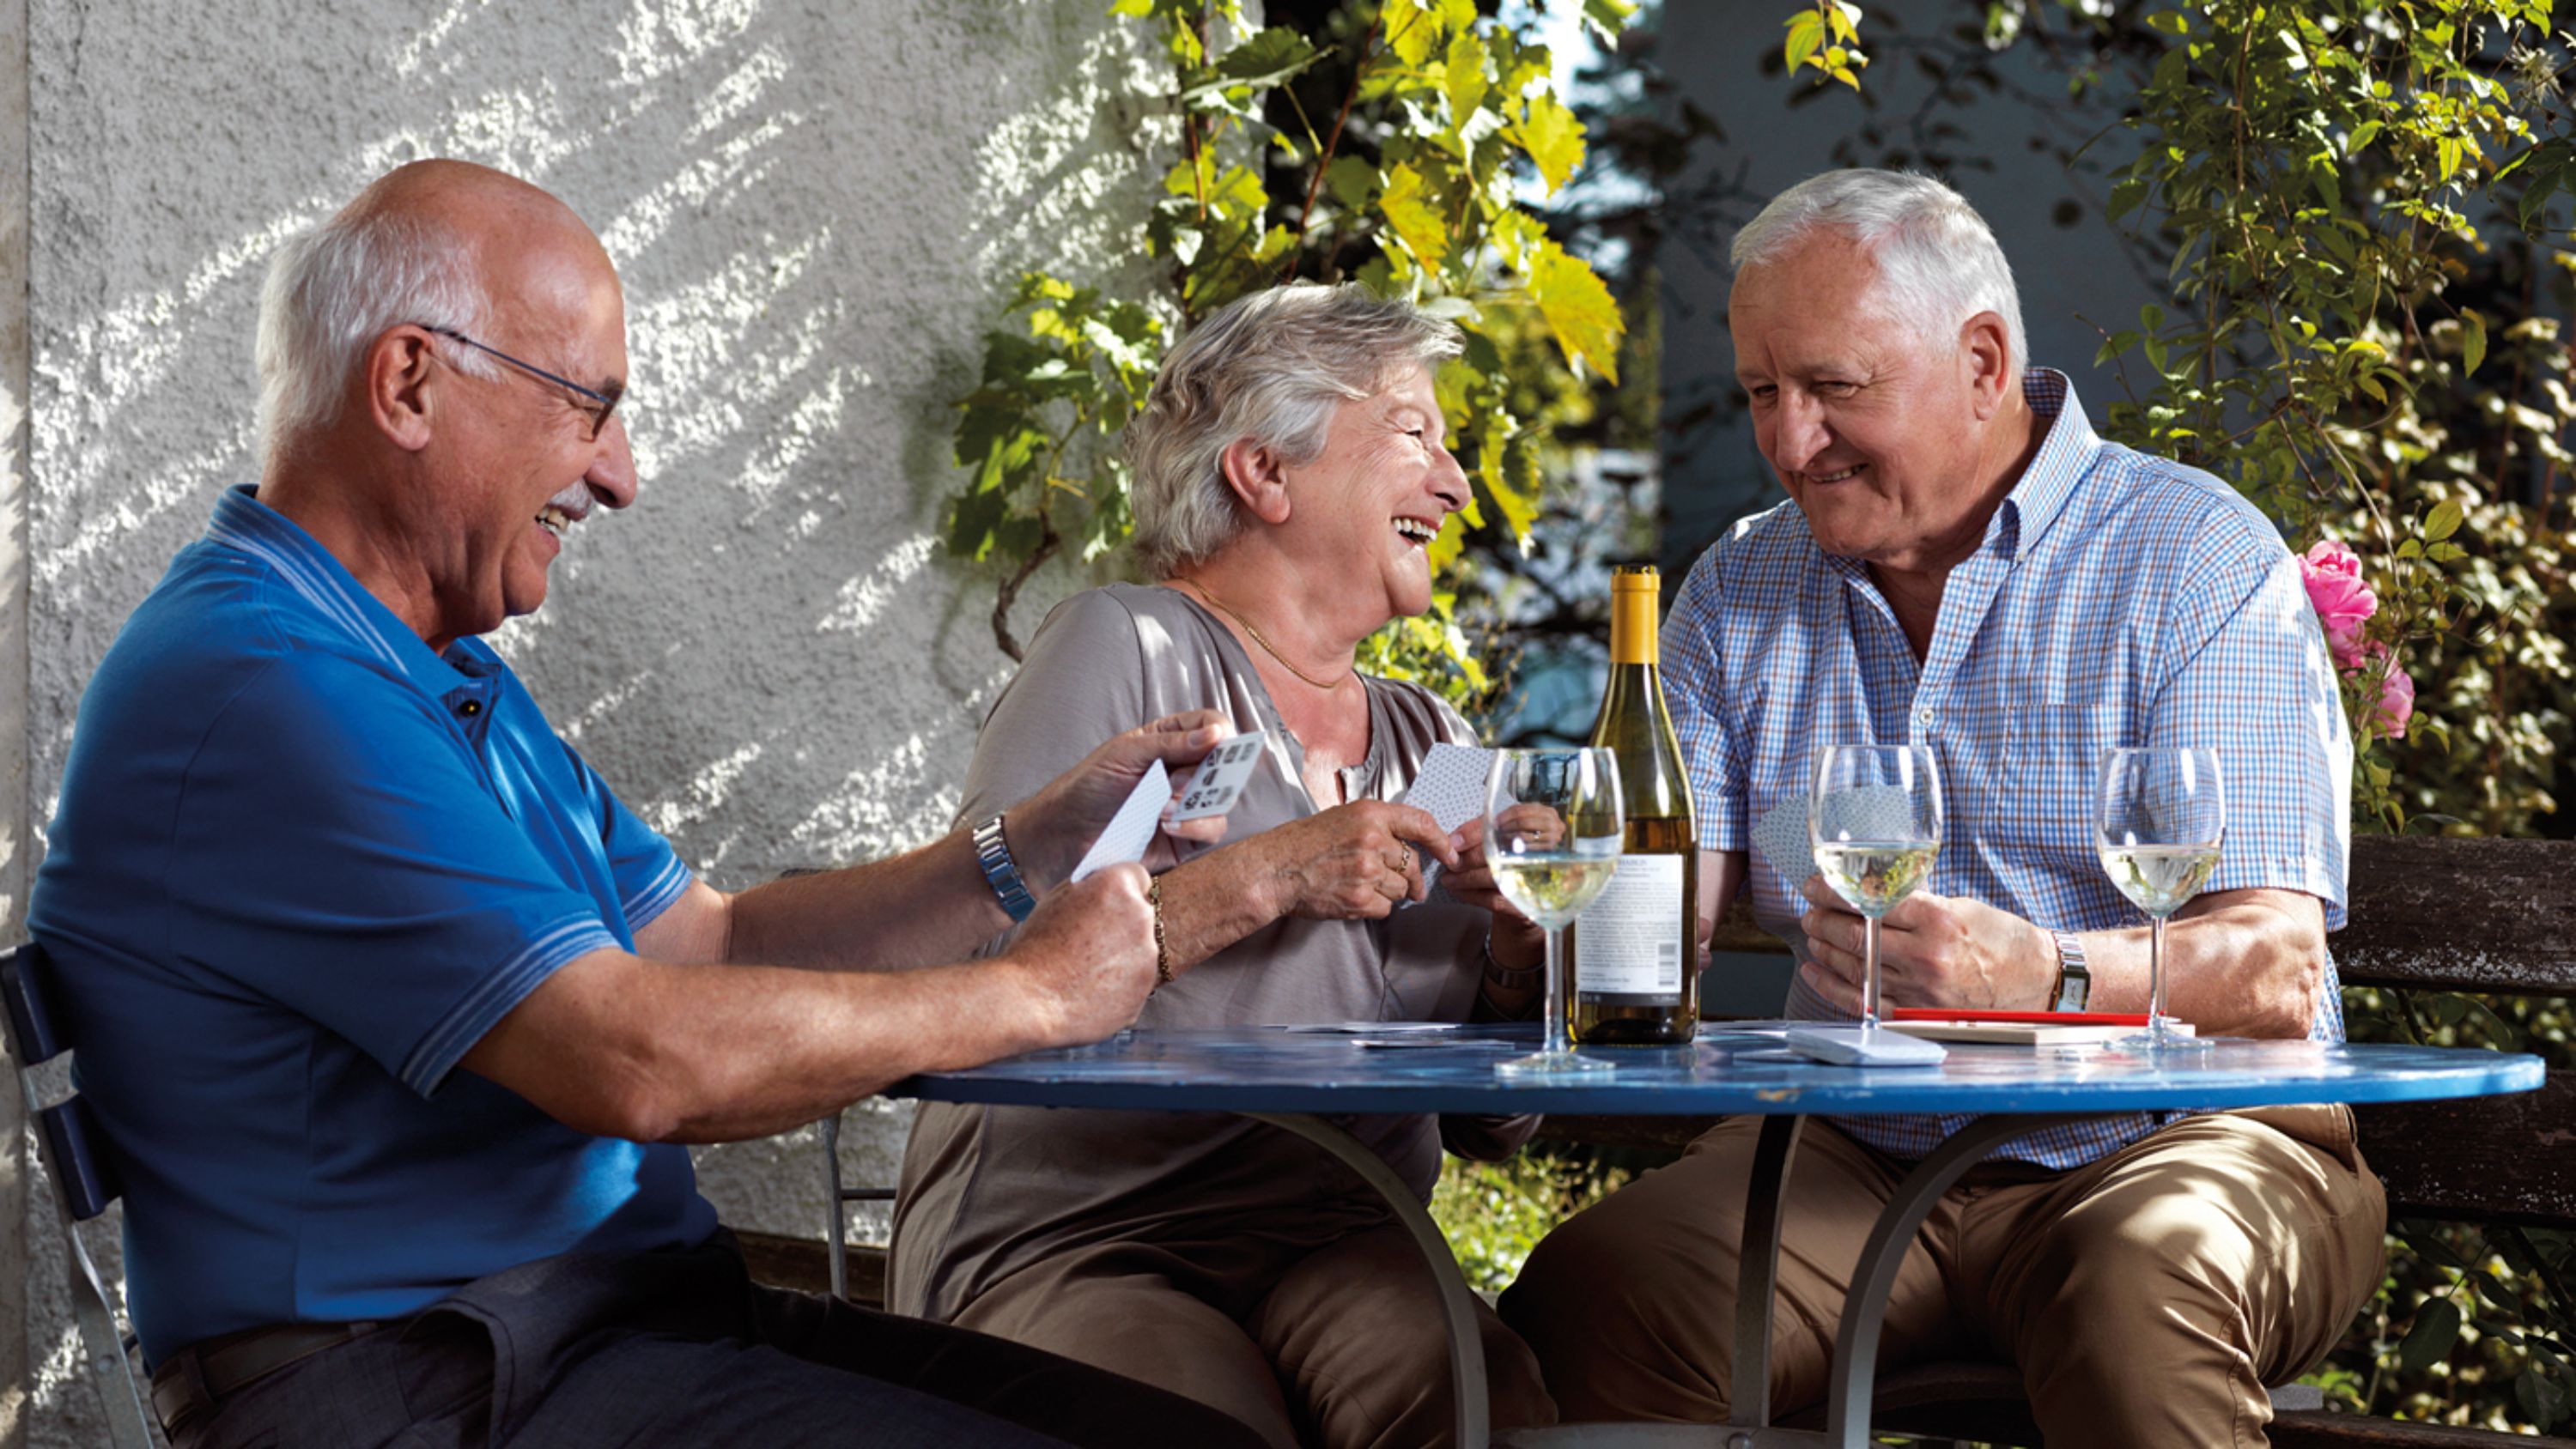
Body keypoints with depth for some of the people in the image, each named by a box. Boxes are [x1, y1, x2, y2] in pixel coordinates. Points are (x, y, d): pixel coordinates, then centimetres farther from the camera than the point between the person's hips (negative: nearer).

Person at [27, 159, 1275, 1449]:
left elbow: (710, 944, 22)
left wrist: (1035, 845, 13)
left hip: (651, 1315, 10)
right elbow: (638, 1060, -22)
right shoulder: (253, 689, -17)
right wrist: (1034, 993, -10)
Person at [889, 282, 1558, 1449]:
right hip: (1068, 1249, -4)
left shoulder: (1434, 744, 20)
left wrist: (1522, 947, 2)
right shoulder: (1128, 650, 1)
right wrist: (1265, 880, -13)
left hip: (1343, 1252, 4)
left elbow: (1489, 1128, 21)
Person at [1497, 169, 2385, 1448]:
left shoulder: (2197, 560, -3)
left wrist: (2046, 979, -35)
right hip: (1860, 1153, 4)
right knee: (1586, 1295, -25)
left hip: (2174, 1139, -3)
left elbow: (2273, 969, -15)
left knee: (2143, 1284, -38)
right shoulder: (1740, 591, 13)